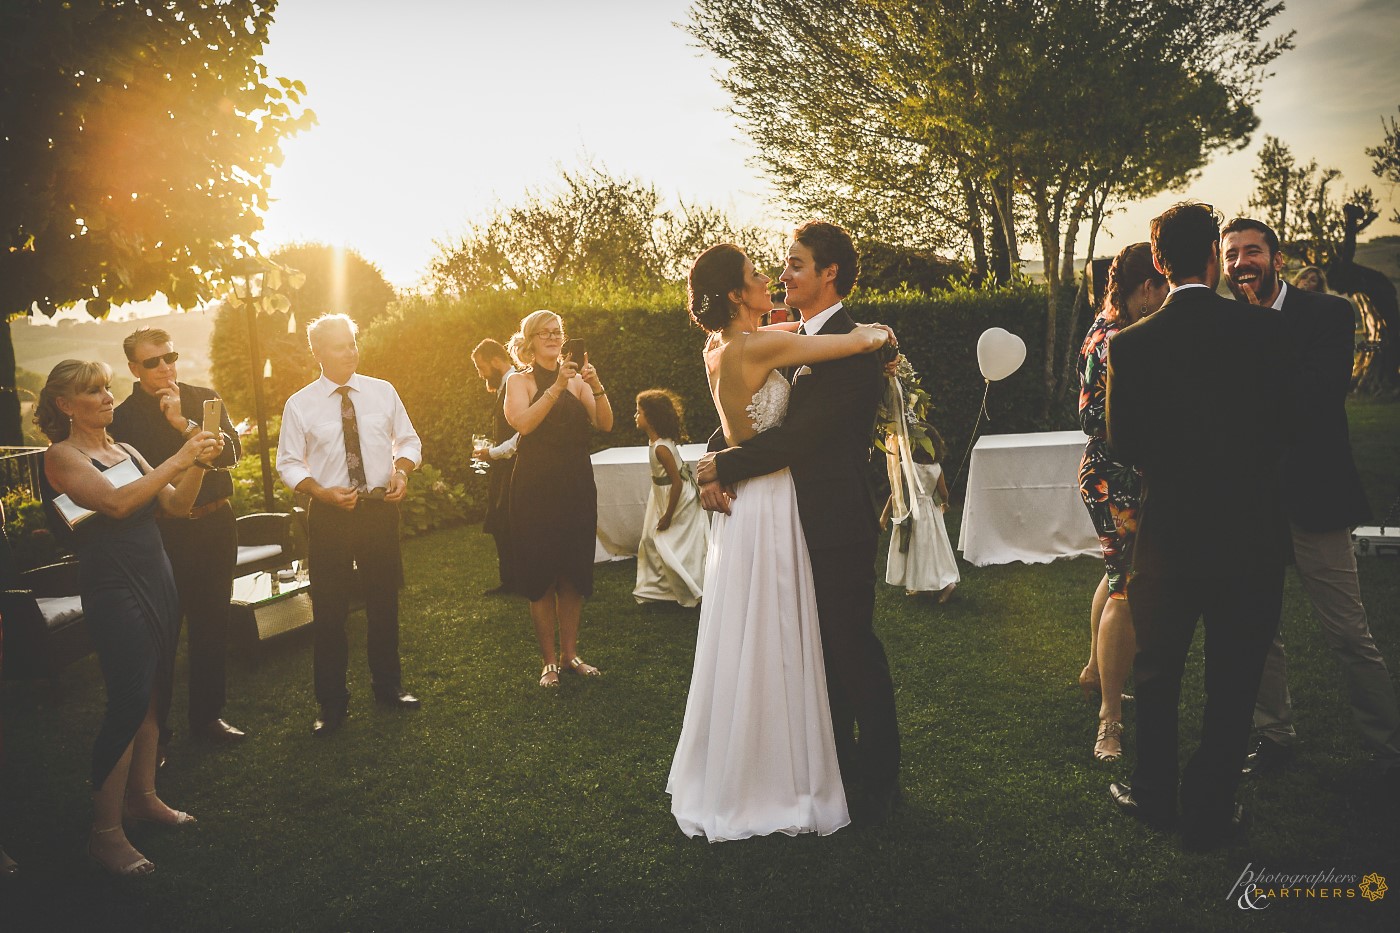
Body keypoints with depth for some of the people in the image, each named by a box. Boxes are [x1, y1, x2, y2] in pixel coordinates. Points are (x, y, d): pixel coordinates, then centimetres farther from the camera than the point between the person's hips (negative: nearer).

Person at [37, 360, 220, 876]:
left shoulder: (126, 451, 14)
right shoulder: (62, 456, -7)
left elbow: (177, 505, 8)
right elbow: (116, 503, -23)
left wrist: (197, 463, -8)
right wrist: (177, 459, -24)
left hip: (157, 578, 7)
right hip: (113, 588, -7)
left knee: (150, 694, 11)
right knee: (128, 700, -10)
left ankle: (143, 796, 26)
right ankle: (105, 831, 0)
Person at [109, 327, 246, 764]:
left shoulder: (205, 399, 4)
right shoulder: (122, 417, -2)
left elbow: (232, 451, -9)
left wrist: (183, 423, -17)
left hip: (214, 526, 3)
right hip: (159, 534, -3)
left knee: (212, 624, 12)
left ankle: (208, 714, 28)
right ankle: (155, 729, 15)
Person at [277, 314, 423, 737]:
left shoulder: (383, 392, 2)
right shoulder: (299, 405, -3)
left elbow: (409, 440, 9)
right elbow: (288, 464, 1)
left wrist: (402, 470, -11)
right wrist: (322, 492, -16)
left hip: (380, 508, 2)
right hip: (329, 513, -2)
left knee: (384, 602, 14)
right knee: (329, 610, 6)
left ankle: (388, 686, 33)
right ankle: (332, 703, 22)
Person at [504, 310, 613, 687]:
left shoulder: (578, 381, 8)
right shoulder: (521, 382, 1)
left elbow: (605, 424, -3)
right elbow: (522, 422, -18)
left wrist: (596, 386, -19)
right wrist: (557, 386, -23)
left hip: (577, 487, 3)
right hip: (536, 489, -3)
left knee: (574, 572, 8)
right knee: (541, 574, 1)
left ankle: (571, 653, 21)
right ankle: (549, 659, 11)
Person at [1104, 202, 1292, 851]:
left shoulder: (1129, 344, -9)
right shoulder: (1261, 330, -10)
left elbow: (1122, 445, -5)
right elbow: (1280, 430, -3)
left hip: (1169, 533, 1)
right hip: (1251, 532, 0)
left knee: (1157, 674, 18)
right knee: (1232, 682, 12)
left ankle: (1154, 796, 32)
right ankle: (1209, 813, 22)